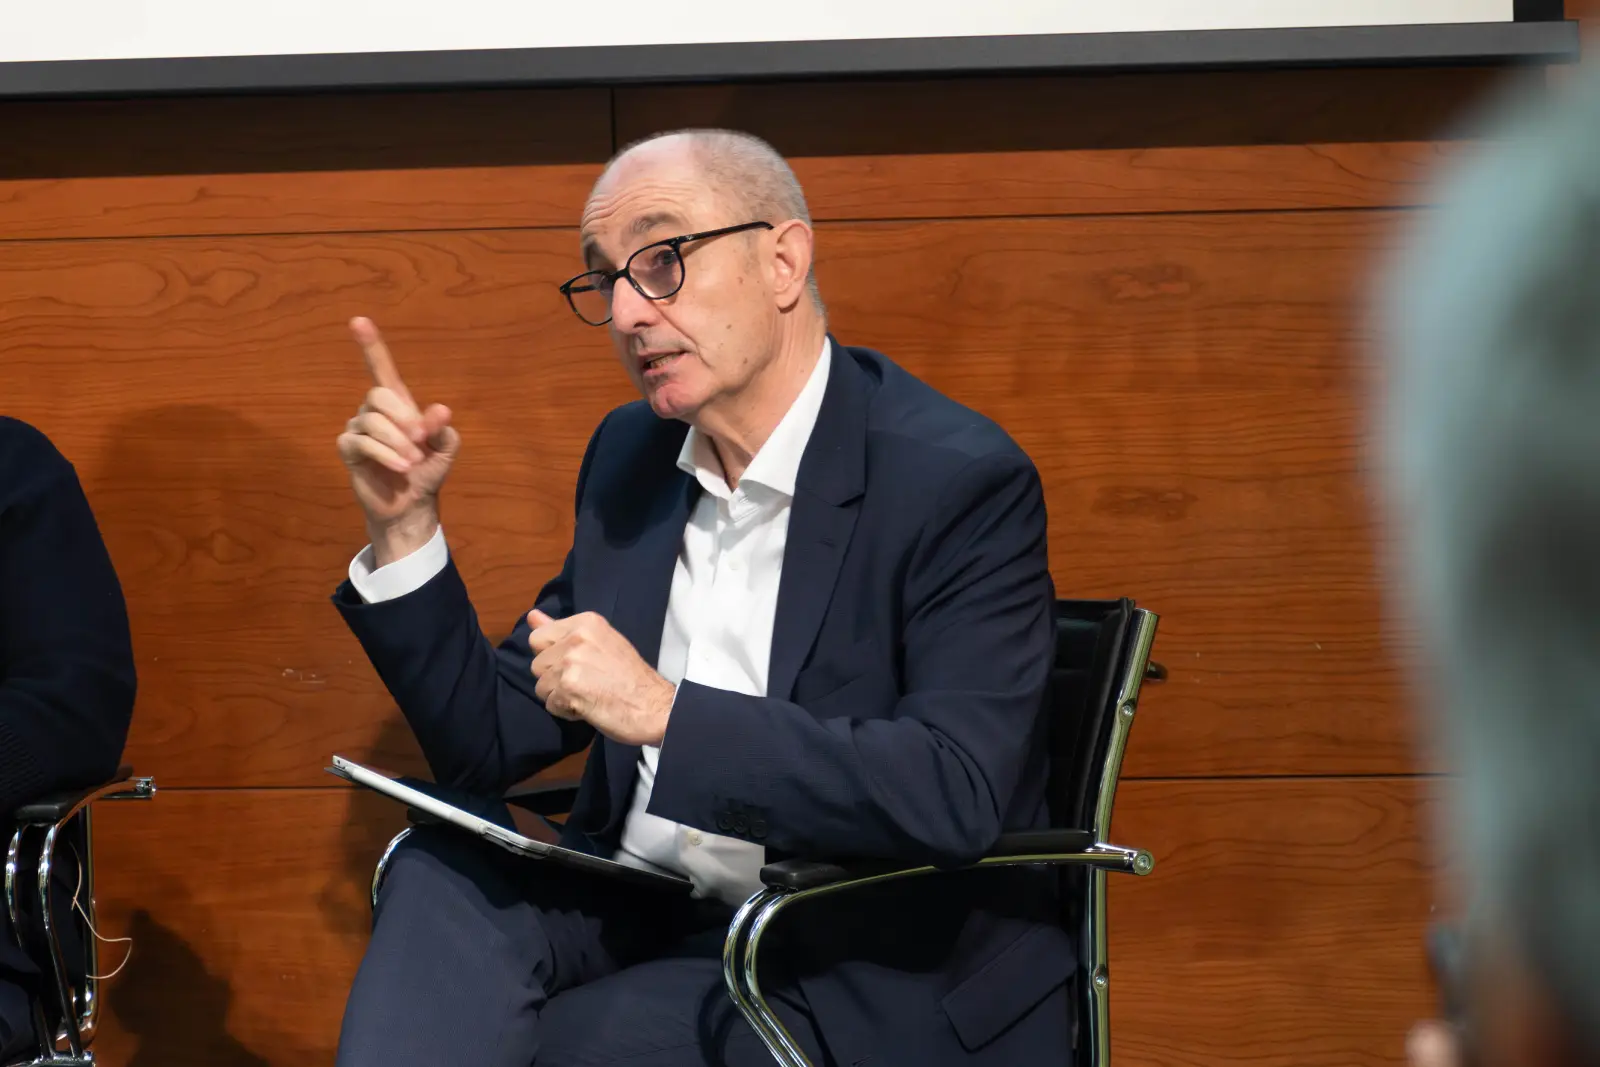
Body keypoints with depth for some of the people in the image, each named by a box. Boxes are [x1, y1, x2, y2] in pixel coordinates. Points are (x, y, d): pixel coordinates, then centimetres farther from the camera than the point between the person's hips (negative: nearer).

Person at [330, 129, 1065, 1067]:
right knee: (449, 876, -21)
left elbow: (955, 792, -28)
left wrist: (664, 712, -30)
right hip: (647, 913, 6)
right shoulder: (631, 453, 8)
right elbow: (491, 743, 11)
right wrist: (407, 529, -3)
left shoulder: (962, 483, -14)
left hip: (884, 981, -6)